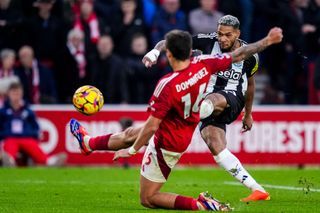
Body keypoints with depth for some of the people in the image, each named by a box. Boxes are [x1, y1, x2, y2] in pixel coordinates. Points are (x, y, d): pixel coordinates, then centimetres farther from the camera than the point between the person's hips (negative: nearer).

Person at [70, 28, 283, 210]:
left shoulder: (168, 85, -33)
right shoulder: (203, 64, -17)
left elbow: (152, 126, -28)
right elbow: (238, 55, -6)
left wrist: (132, 150, -14)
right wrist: (267, 41, 7)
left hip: (167, 143, -8)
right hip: (183, 134, 8)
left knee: (148, 199, 6)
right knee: (130, 133, 32)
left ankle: (200, 205, -7)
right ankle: (89, 143, 57)